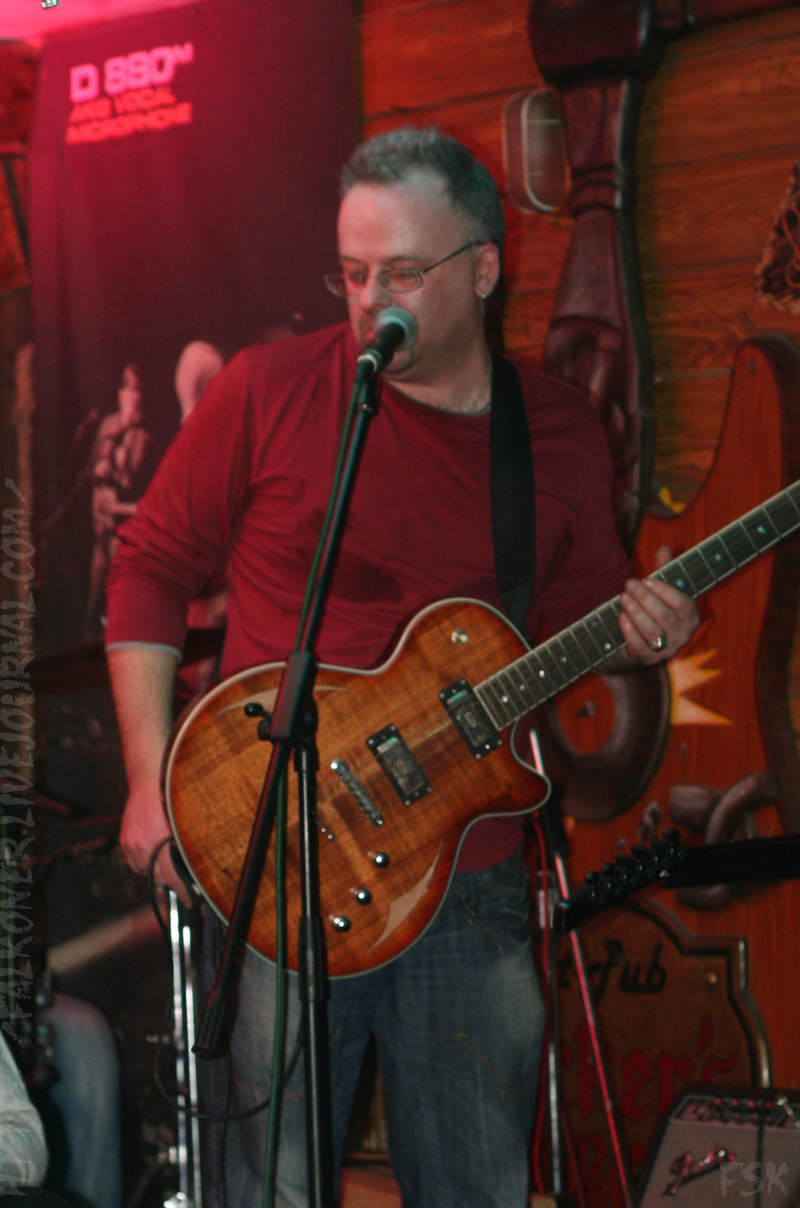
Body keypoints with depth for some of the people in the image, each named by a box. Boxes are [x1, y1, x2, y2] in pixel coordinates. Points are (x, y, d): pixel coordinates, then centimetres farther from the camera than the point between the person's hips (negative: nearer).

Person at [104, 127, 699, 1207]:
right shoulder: (269, 392, -3)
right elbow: (153, 565, 3)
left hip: (473, 875, 3)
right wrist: (153, 781, -6)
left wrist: (634, 633, -7)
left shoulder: (563, 431, 6)